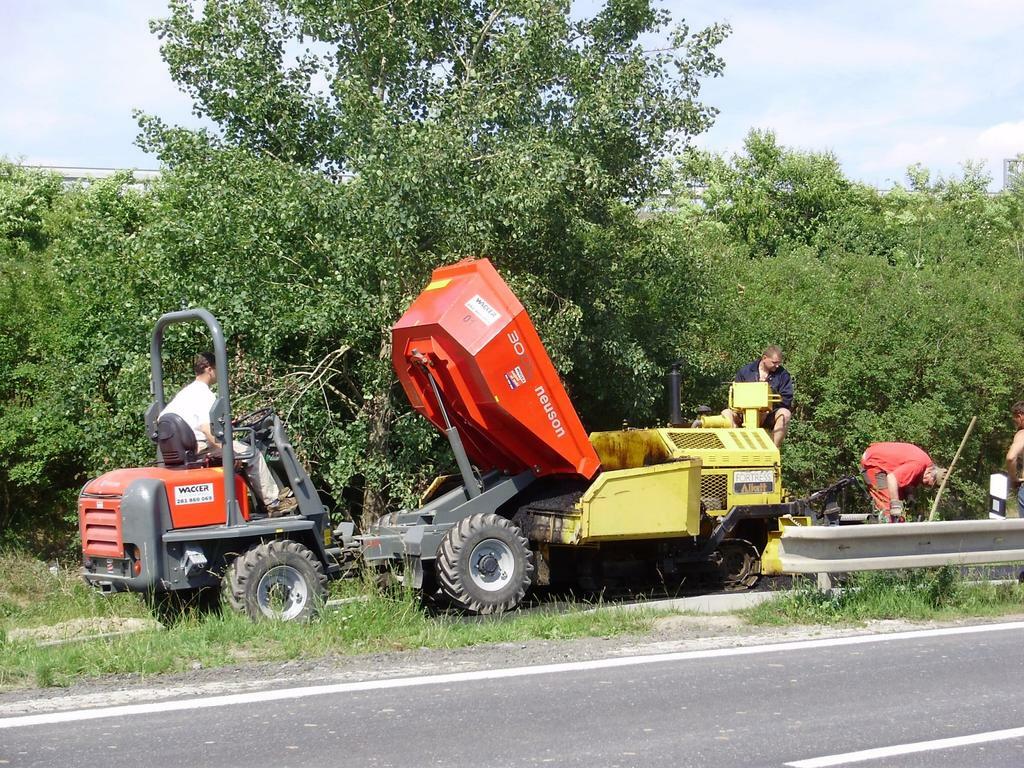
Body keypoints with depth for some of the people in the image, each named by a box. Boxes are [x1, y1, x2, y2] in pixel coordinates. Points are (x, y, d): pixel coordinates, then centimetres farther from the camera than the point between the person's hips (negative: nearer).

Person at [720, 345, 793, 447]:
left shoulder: (783, 375, 4)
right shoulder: (745, 371, 6)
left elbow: (786, 399, -4)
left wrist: (768, 410, -18)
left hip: (769, 416, -1)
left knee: (785, 413, -33)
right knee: (726, 413, -24)